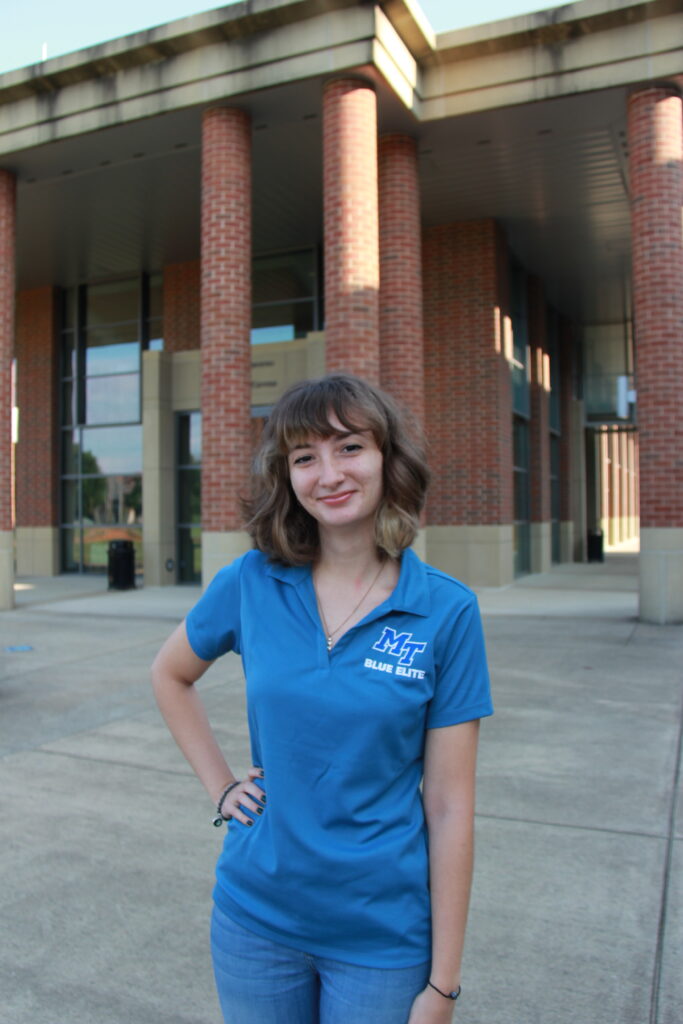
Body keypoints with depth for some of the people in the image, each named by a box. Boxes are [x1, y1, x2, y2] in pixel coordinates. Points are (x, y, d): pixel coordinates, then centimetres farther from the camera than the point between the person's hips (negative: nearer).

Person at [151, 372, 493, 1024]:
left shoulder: (446, 611, -13)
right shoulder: (251, 582, -8)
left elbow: (449, 807, -11)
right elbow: (169, 676, 11)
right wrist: (220, 787, 2)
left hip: (384, 935, -2)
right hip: (256, 916, 2)